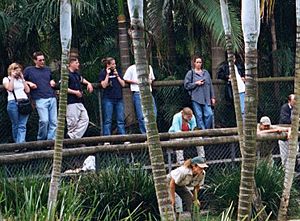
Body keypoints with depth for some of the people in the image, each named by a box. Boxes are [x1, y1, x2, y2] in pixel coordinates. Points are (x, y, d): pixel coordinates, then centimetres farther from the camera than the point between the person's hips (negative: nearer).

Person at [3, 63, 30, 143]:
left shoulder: (21, 79, 23)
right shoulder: (6, 79, 10)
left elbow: (27, 90, 14)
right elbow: (10, 88, -8)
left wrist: (22, 79, 12)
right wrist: (12, 77, -1)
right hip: (13, 103, -3)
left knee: (22, 126, -9)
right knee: (15, 125, 2)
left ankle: (21, 143, -20)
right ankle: (17, 143, 11)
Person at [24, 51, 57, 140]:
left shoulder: (47, 69, 21)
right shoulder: (29, 70, 9)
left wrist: (52, 82, 15)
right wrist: (29, 83, -2)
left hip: (52, 97, 5)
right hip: (40, 99, -5)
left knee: (54, 121, -2)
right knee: (44, 120, -16)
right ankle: (41, 139, 3)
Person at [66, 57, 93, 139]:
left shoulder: (76, 74, 17)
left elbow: (82, 79, 40)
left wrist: (88, 84, 22)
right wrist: (75, 92, -18)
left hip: (79, 101, 9)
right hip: (71, 102, -9)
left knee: (85, 119, 3)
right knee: (73, 121, -8)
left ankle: (72, 136, 1)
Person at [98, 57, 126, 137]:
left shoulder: (118, 72, 13)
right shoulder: (103, 73, 1)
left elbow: (123, 84, 8)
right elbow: (104, 85, -11)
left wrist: (117, 76, -1)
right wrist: (107, 74, -11)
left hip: (119, 98, 4)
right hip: (108, 99, -4)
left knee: (121, 120, 3)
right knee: (108, 120, -2)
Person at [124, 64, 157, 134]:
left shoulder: (149, 67, 16)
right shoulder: (132, 68, 3)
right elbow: (126, 79, 5)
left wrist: (150, 81, 4)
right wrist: (135, 81, -8)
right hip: (138, 93, -4)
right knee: (141, 116, -6)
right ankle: (144, 133, 1)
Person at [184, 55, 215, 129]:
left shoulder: (206, 72, 16)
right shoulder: (190, 73, 5)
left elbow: (210, 85, 17)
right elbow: (186, 85, 1)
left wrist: (212, 97, 13)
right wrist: (196, 83, -9)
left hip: (206, 98, 3)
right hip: (196, 98, -3)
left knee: (209, 114, -8)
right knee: (199, 116, -5)